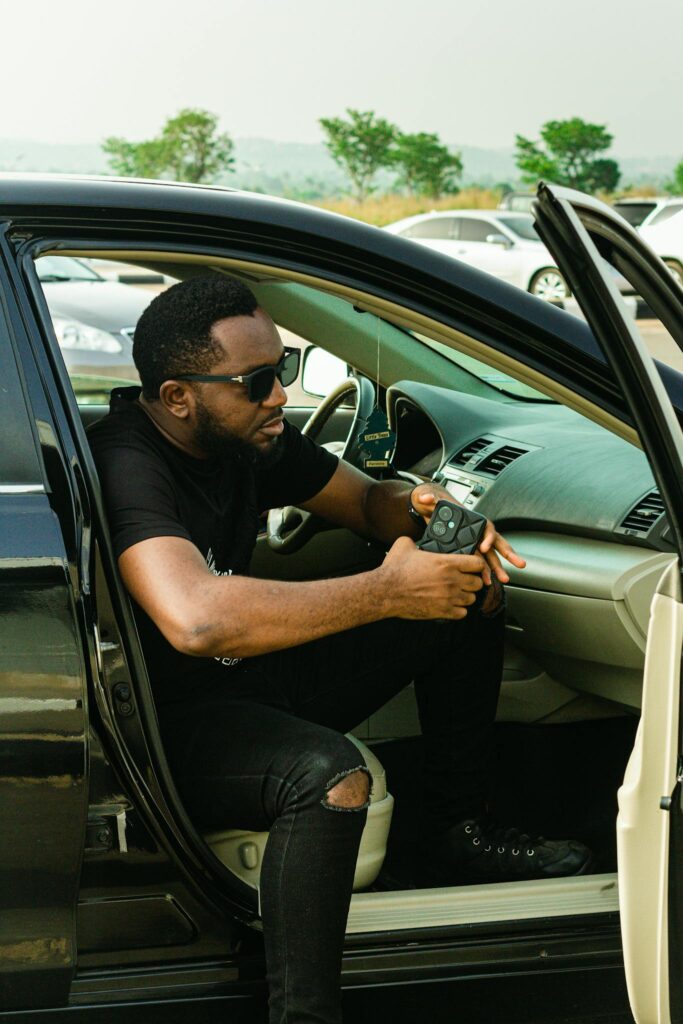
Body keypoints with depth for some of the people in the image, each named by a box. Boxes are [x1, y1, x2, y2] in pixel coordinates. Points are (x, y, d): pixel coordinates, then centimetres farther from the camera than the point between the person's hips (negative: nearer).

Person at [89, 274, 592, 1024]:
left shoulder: (250, 434, 0)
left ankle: (461, 838, 14)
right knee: (328, 776, -40)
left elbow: (366, 499, 16)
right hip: (170, 723, -9)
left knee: (469, 596, 6)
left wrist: (426, 510, -11)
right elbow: (196, 620, -44)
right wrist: (386, 591, -38)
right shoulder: (127, 465, -27)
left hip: (250, 681, 9)